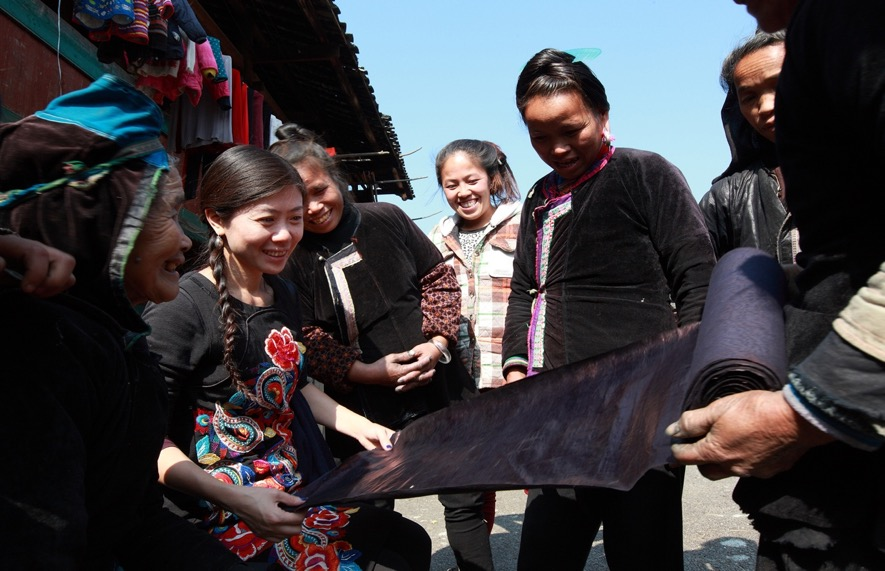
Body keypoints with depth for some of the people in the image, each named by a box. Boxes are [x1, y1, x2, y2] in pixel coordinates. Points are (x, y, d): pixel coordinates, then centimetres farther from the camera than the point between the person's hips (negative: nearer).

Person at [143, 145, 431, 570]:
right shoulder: (179, 308, -17)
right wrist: (235, 499, -29)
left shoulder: (282, 295, 7)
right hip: (230, 515, -7)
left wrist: (359, 427, 10)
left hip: (301, 491, 8)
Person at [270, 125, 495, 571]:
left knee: (464, 501, 13)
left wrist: (438, 342, -8)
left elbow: (439, 279, 5)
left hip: (438, 387, 2)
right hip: (363, 406, -1)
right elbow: (306, 339, -7)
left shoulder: (386, 219, -1)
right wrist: (369, 372, -17)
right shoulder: (290, 258, -6)